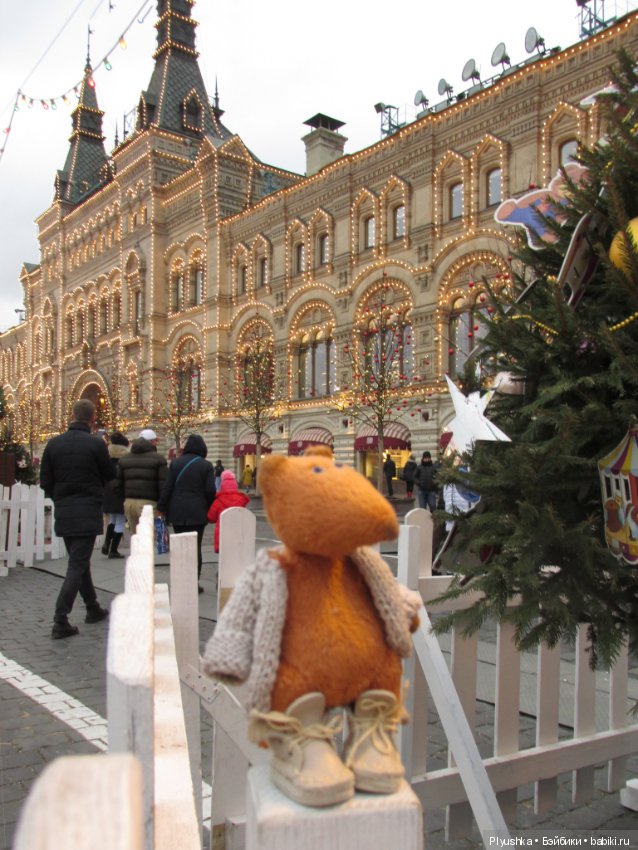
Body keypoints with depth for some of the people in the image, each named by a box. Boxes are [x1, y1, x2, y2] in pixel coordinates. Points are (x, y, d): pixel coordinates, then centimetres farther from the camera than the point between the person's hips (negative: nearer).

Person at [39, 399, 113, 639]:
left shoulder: (53, 444, 0)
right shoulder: (96, 444, -12)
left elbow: (45, 481, 3)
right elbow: (108, 475, 0)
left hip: (63, 513, 5)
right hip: (88, 513, -5)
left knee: (80, 562, 19)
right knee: (77, 566, -1)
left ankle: (93, 609, 31)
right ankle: (60, 621, -7)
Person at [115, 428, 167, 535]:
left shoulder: (124, 459, 15)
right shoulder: (158, 459, -2)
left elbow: (118, 484, 12)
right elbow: (163, 485, -7)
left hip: (129, 502, 6)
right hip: (149, 503, -5)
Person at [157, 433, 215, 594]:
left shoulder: (175, 463, 2)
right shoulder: (206, 465, -4)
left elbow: (167, 487, 0)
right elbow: (210, 491, -6)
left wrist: (161, 507, 8)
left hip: (177, 512, 2)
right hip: (197, 513, -2)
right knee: (195, 546, 4)